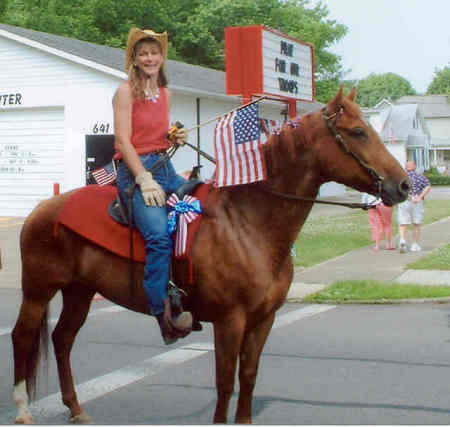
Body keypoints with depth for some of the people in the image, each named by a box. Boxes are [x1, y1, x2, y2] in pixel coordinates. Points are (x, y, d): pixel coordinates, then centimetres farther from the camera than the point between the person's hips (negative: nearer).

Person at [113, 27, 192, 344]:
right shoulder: (126, 91, -2)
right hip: (134, 169, -7)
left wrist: (177, 138, 2)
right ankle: (163, 313, -22)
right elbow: (124, 142, -9)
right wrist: (145, 181, -17)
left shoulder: (165, 93, 16)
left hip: (164, 166, 7)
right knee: (160, 235, -26)